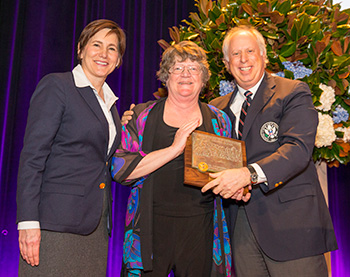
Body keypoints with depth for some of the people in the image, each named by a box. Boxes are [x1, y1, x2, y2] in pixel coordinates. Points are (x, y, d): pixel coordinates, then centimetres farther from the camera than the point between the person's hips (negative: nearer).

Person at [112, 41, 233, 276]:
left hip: (200, 231, 2)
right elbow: (120, 169, -8)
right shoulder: (142, 116, 3)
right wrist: (174, 149, -15)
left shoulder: (219, 121, 9)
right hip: (151, 228, -1)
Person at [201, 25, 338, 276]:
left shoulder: (294, 93, 0)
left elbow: (299, 148, -15)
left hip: (289, 220, -4)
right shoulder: (218, 108, 15)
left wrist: (249, 174, -29)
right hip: (241, 224, 4)